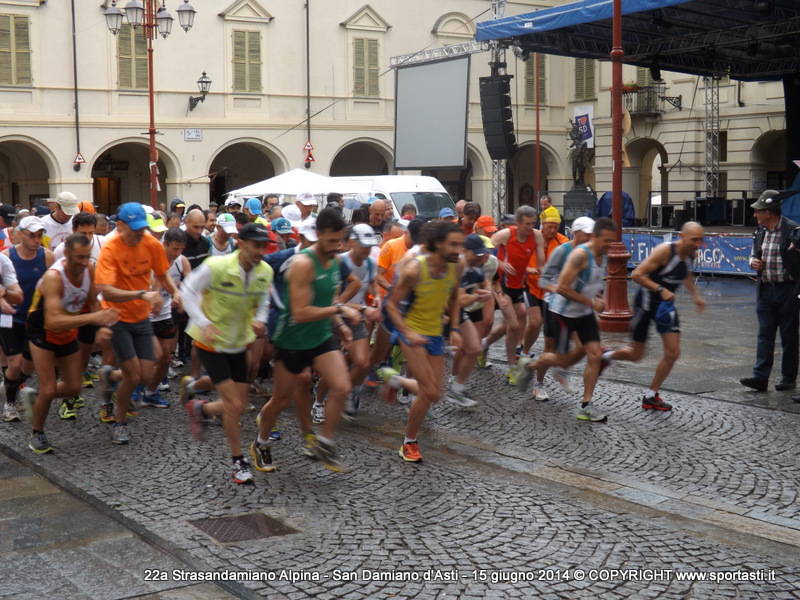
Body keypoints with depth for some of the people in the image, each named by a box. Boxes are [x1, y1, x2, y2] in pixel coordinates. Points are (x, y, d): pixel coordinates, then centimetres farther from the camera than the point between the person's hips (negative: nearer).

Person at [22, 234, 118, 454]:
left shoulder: (89, 269, -15)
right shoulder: (53, 277, -34)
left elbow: (92, 301, 3)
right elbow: (53, 321, -45)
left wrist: (102, 325, -14)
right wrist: (93, 317, -53)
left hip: (69, 332, 6)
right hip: (43, 332, -6)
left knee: (73, 388, 10)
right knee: (49, 390, -8)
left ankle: (34, 396, 38)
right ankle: (37, 433, 17)